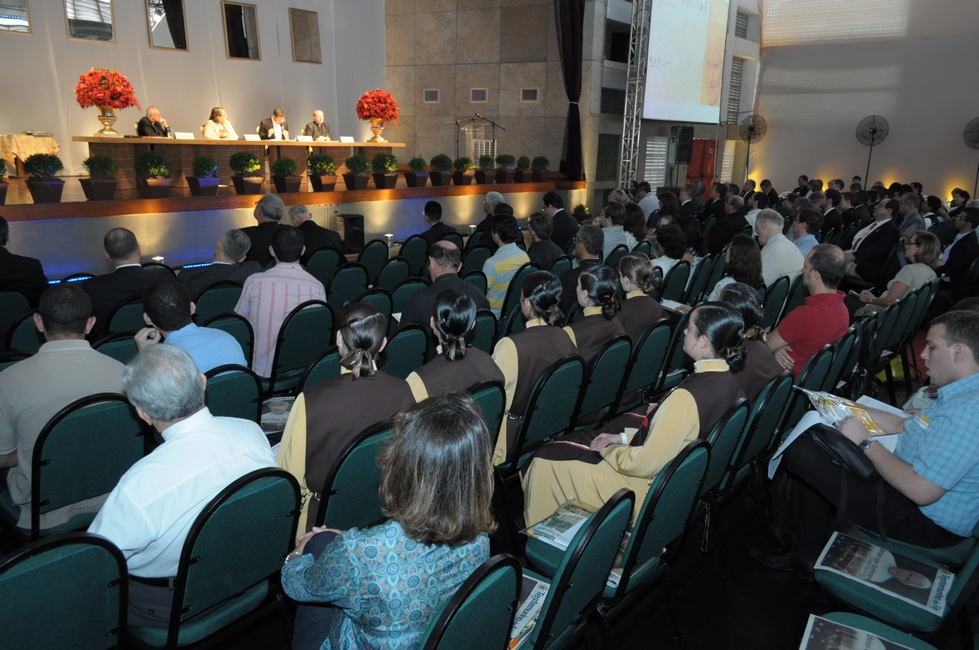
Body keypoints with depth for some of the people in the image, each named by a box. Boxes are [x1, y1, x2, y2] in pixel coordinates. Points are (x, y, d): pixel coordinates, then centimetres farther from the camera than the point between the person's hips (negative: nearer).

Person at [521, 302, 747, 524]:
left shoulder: (686, 398, -34)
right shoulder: (726, 381, -5)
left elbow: (645, 464, -26)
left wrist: (607, 449, -9)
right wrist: (624, 437, 5)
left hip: (647, 488, -9)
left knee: (544, 460, 1)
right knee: (582, 436, 23)